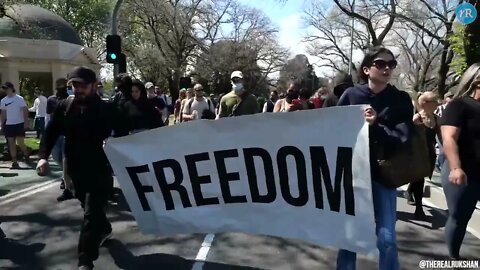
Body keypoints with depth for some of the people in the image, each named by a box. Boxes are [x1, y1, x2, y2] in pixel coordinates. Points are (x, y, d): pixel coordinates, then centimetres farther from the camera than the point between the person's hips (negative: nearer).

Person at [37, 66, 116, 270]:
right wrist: (43, 156, -8)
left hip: (99, 169, -5)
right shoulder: (65, 106, 1)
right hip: (75, 168, 5)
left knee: (91, 213, -6)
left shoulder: (106, 109, -11)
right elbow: (51, 132, 4)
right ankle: (104, 229, 51)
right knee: (89, 207, 24)